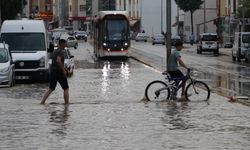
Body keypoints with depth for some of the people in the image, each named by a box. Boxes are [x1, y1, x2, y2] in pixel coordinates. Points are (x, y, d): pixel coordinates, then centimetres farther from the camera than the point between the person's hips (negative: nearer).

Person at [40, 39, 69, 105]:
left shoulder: (54, 51, 15)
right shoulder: (61, 51, -13)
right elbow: (58, 61, -28)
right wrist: (63, 70, -21)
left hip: (52, 72, 8)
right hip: (59, 72, -8)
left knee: (51, 89, 11)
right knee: (66, 88, 6)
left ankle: (42, 102, 2)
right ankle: (66, 103, 6)